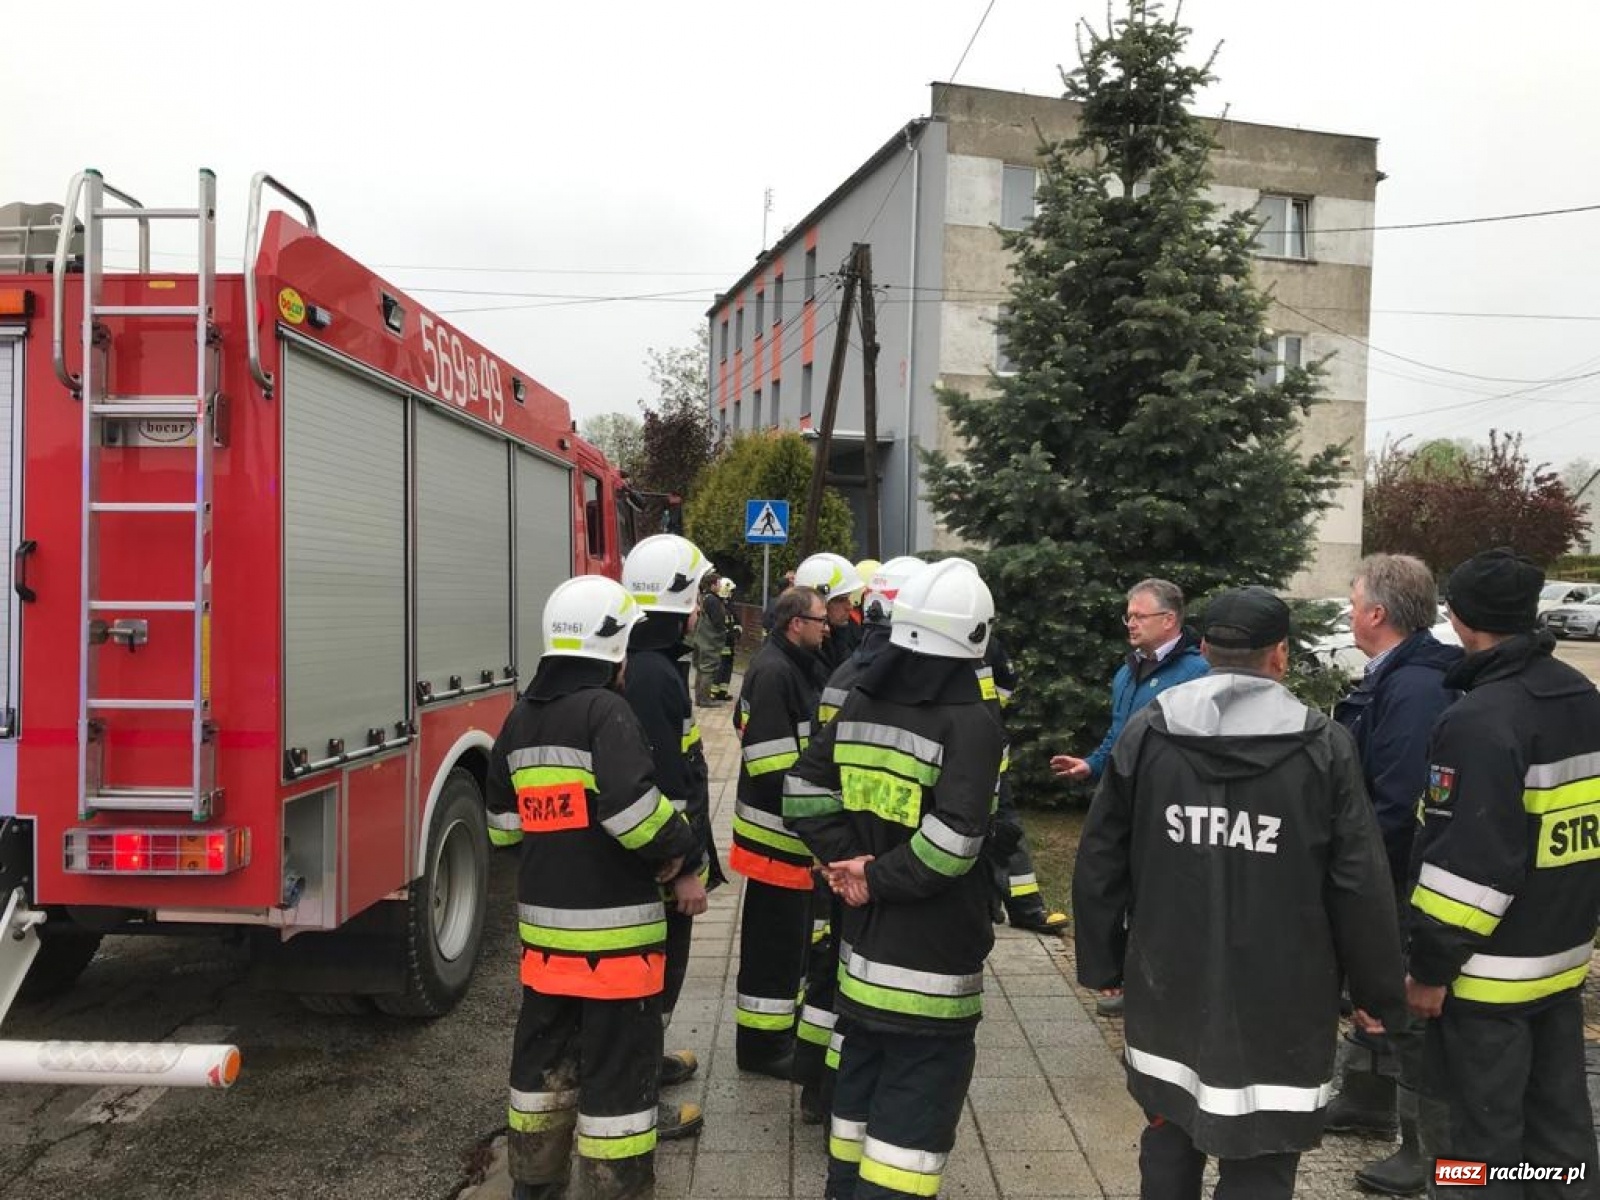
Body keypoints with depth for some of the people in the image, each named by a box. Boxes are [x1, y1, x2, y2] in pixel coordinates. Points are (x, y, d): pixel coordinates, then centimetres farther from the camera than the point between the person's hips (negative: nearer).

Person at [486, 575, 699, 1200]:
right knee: (618, 1060, 4)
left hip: (543, 919, 8)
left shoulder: (519, 719, 8)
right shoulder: (606, 712, -17)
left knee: (544, 1047, 21)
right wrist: (676, 846, -10)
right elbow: (632, 808, -27)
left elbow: (503, 823, 14)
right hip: (614, 924, -8)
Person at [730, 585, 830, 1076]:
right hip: (777, 830, -11)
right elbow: (772, 763, -26)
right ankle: (761, 1042, 12)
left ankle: (784, 1020, 37)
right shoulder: (773, 672, -20)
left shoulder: (798, 667, 14)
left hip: (795, 829, 11)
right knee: (774, 938, 0)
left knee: (791, 932, 22)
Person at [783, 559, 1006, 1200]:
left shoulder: (860, 702, 2)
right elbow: (954, 840, -28)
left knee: (861, 1078, 23)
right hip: (933, 956, -7)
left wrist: (847, 859, 0)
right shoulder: (971, 722, -19)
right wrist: (880, 878, -15)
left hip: (864, 942, 7)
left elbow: (804, 786, 5)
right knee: (916, 1105, 6)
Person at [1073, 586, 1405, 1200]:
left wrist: (1102, 962, 13)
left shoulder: (1145, 733, -2)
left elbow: (1099, 864, 2)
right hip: (1278, 1004, -3)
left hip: (1167, 989, 3)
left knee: (1169, 1145, 20)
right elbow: (1361, 887, -6)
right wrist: (1378, 992, 7)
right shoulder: (1325, 747, -8)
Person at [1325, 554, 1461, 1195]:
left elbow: (1400, 806, -31)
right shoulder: (1391, 678, 6)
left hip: (1404, 884, -10)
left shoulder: (1416, 690, -27)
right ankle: (1366, 1100, 42)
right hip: (1379, 877, 10)